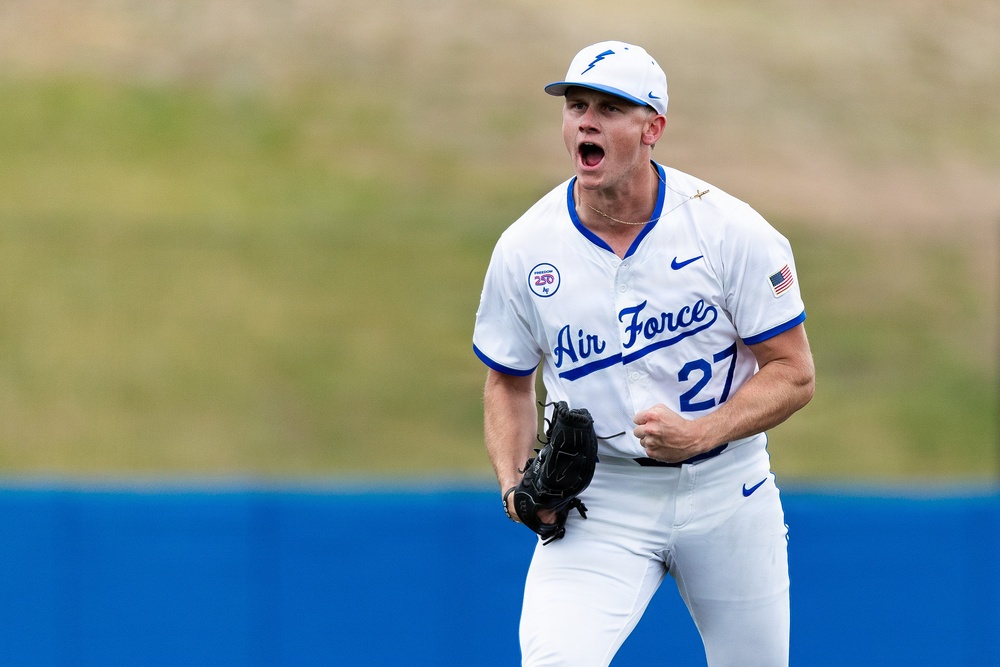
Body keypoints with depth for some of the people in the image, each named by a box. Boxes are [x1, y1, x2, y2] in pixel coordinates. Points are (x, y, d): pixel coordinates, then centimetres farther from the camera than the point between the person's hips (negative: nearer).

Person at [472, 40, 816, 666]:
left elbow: (793, 373, -8)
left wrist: (700, 433, -23)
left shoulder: (730, 231, -11)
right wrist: (514, 481, -7)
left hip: (727, 491, 0)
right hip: (596, 501, 0)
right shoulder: (524, 249, -5)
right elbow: (509, 380, 11)